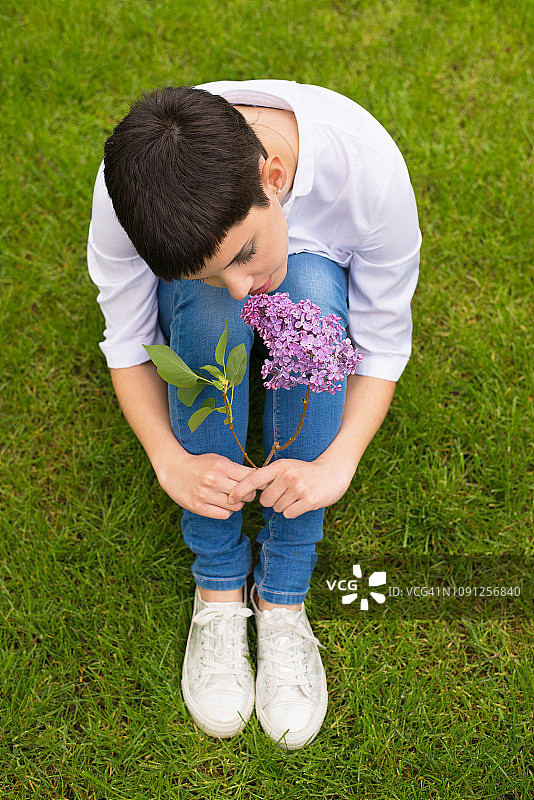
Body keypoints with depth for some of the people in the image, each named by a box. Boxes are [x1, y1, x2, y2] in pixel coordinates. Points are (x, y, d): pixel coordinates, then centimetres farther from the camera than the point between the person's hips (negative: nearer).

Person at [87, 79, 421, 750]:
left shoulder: (370, 165, -35)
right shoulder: (126, 187, -33)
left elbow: (384, 344, -22)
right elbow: (126, 342, -18)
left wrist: (337, 462, -37)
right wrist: (170, 459, -33)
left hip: (318, 287, 0)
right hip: (202, 323, 0)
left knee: (315, 287, -36)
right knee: (206, 300, -36)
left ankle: (283, 596, -25)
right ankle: (218, 587, -21)